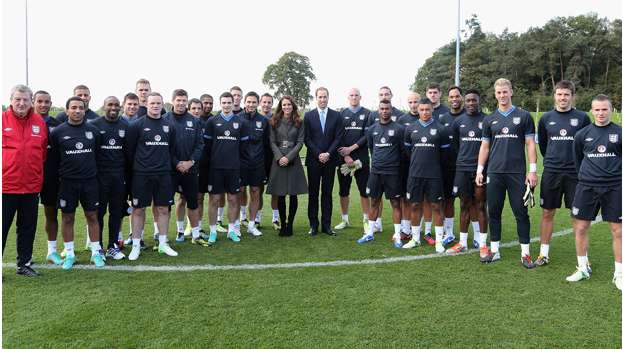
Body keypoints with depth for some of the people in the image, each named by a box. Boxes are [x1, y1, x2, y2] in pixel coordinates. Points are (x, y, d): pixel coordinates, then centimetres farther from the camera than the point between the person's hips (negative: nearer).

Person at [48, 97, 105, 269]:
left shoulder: (93, 130, 2)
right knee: (67, 218, 7)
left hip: (90, 181, 1)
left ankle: (96, 252, 16)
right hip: (67, 182, -1)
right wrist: (64, 171, 7)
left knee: (92, 216, 6)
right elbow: (54, 157, 7)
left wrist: (92, 169, 11)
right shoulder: (58, 132, -2)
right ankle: (69, 254, 19)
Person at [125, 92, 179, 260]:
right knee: (138, 210, 3)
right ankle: (136, 245, 14)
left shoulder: (169, 125, 8)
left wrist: (167, 165, 11)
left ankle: (163, 244, 20)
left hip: (163, 175, 3)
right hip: (141, 175, -3)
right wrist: (136, 166, 4)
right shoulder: (137, 125, -4)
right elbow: (129, 149, 0)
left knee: (163, 209, 8)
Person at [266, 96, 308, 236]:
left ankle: (290, 224, 11)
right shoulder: (274, 122, 7)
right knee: (280, 195, 1)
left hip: (293, 160, 0)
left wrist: (288, 157, -11)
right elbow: (272, 142, 3)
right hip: (278, 160, 0)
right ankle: (282, 224, 11)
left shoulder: (299, 122, 6)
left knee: (293, 195, 0)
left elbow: (300, 142, 0)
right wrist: (279, 157, -11)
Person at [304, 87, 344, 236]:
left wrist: (328, 154, -10)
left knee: (327, 193, 6)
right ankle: (313, 225, 10)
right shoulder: (308, 116, 4)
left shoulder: (336, 116, 5)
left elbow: (338, 138, 1)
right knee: (313, 193, 3)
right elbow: (307, 139, -1)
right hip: (313, 160, -1)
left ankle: (326, 225, 11)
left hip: (330, 160, 1)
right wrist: (318, 154, -10)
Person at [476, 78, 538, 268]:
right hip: (494, 173, 3)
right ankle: (495, 250, 17)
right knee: (494, 212, 6)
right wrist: (479, 170, 6)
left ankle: (525, 253, 9)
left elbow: (530, 144, 1)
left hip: (517, 173, -3)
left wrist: (532, 170, -6)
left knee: (521, 213, 0)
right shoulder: (490, 119, 11)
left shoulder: (523, 116, 3)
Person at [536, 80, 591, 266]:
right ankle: (544, 254, 16)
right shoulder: (546, 118, 5)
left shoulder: (582, 118, -1)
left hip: (575, 173, -1)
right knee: (547, 213, 6)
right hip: (551, 172, 2)